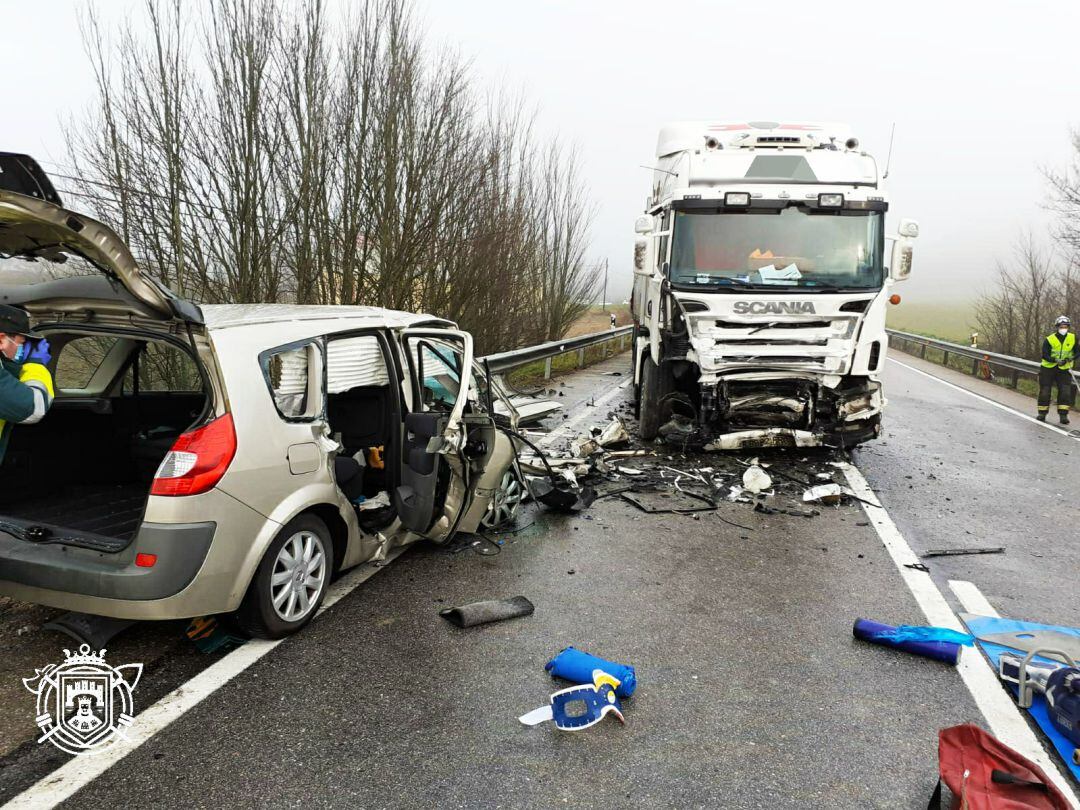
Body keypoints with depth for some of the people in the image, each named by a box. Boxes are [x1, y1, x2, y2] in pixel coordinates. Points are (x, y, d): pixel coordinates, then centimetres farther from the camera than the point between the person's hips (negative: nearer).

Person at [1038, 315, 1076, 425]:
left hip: (1064, 370, 2)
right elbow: (1045, 355, -12)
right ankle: (1042, 413, 14)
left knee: (1065, 391, -8)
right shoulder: (1049, 339, -10)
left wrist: (1070, 358, -18)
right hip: (1048, 368, -2)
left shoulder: (1073, 338, -2)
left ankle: (1063, 415, -3)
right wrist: (1055, 360, -30)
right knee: (1045, 391, 2)